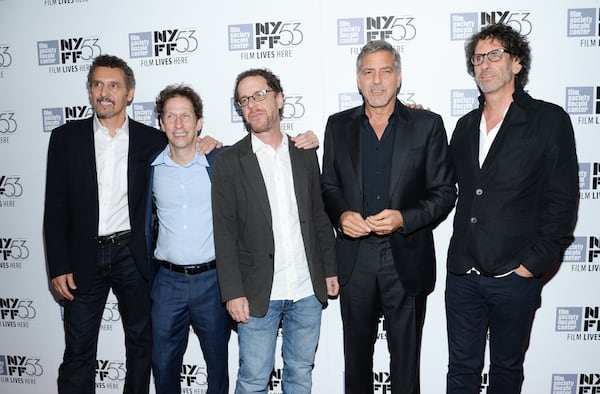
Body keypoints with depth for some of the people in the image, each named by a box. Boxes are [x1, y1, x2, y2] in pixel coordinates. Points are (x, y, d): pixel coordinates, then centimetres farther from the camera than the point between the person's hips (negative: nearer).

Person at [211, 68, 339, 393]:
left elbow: (319, 217, 11)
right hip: (258, 293, -3)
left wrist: (330, 270, 7)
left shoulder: (305, 155, 8)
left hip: (308, 291, 3)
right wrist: (233, 293, -10)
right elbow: (225, 233, -6)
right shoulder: (229, 162, -3)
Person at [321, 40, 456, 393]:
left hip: (407, 259, -1)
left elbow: (445, 191, -2)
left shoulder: (428, 125, -2)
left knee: (406, 357, 15)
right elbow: (329, 187, 9)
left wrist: (404, 218, -18)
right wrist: (340, 215, -11)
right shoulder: (338, 125, 5)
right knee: (356, 355, 18)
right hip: (354, 258, 2)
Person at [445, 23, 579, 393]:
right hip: (462, 275, 4)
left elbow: (562, 201, -8)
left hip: (514, 277, -3)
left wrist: (532, 264, -11)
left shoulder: (549, 120, -4)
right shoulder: (466, 125, 10)